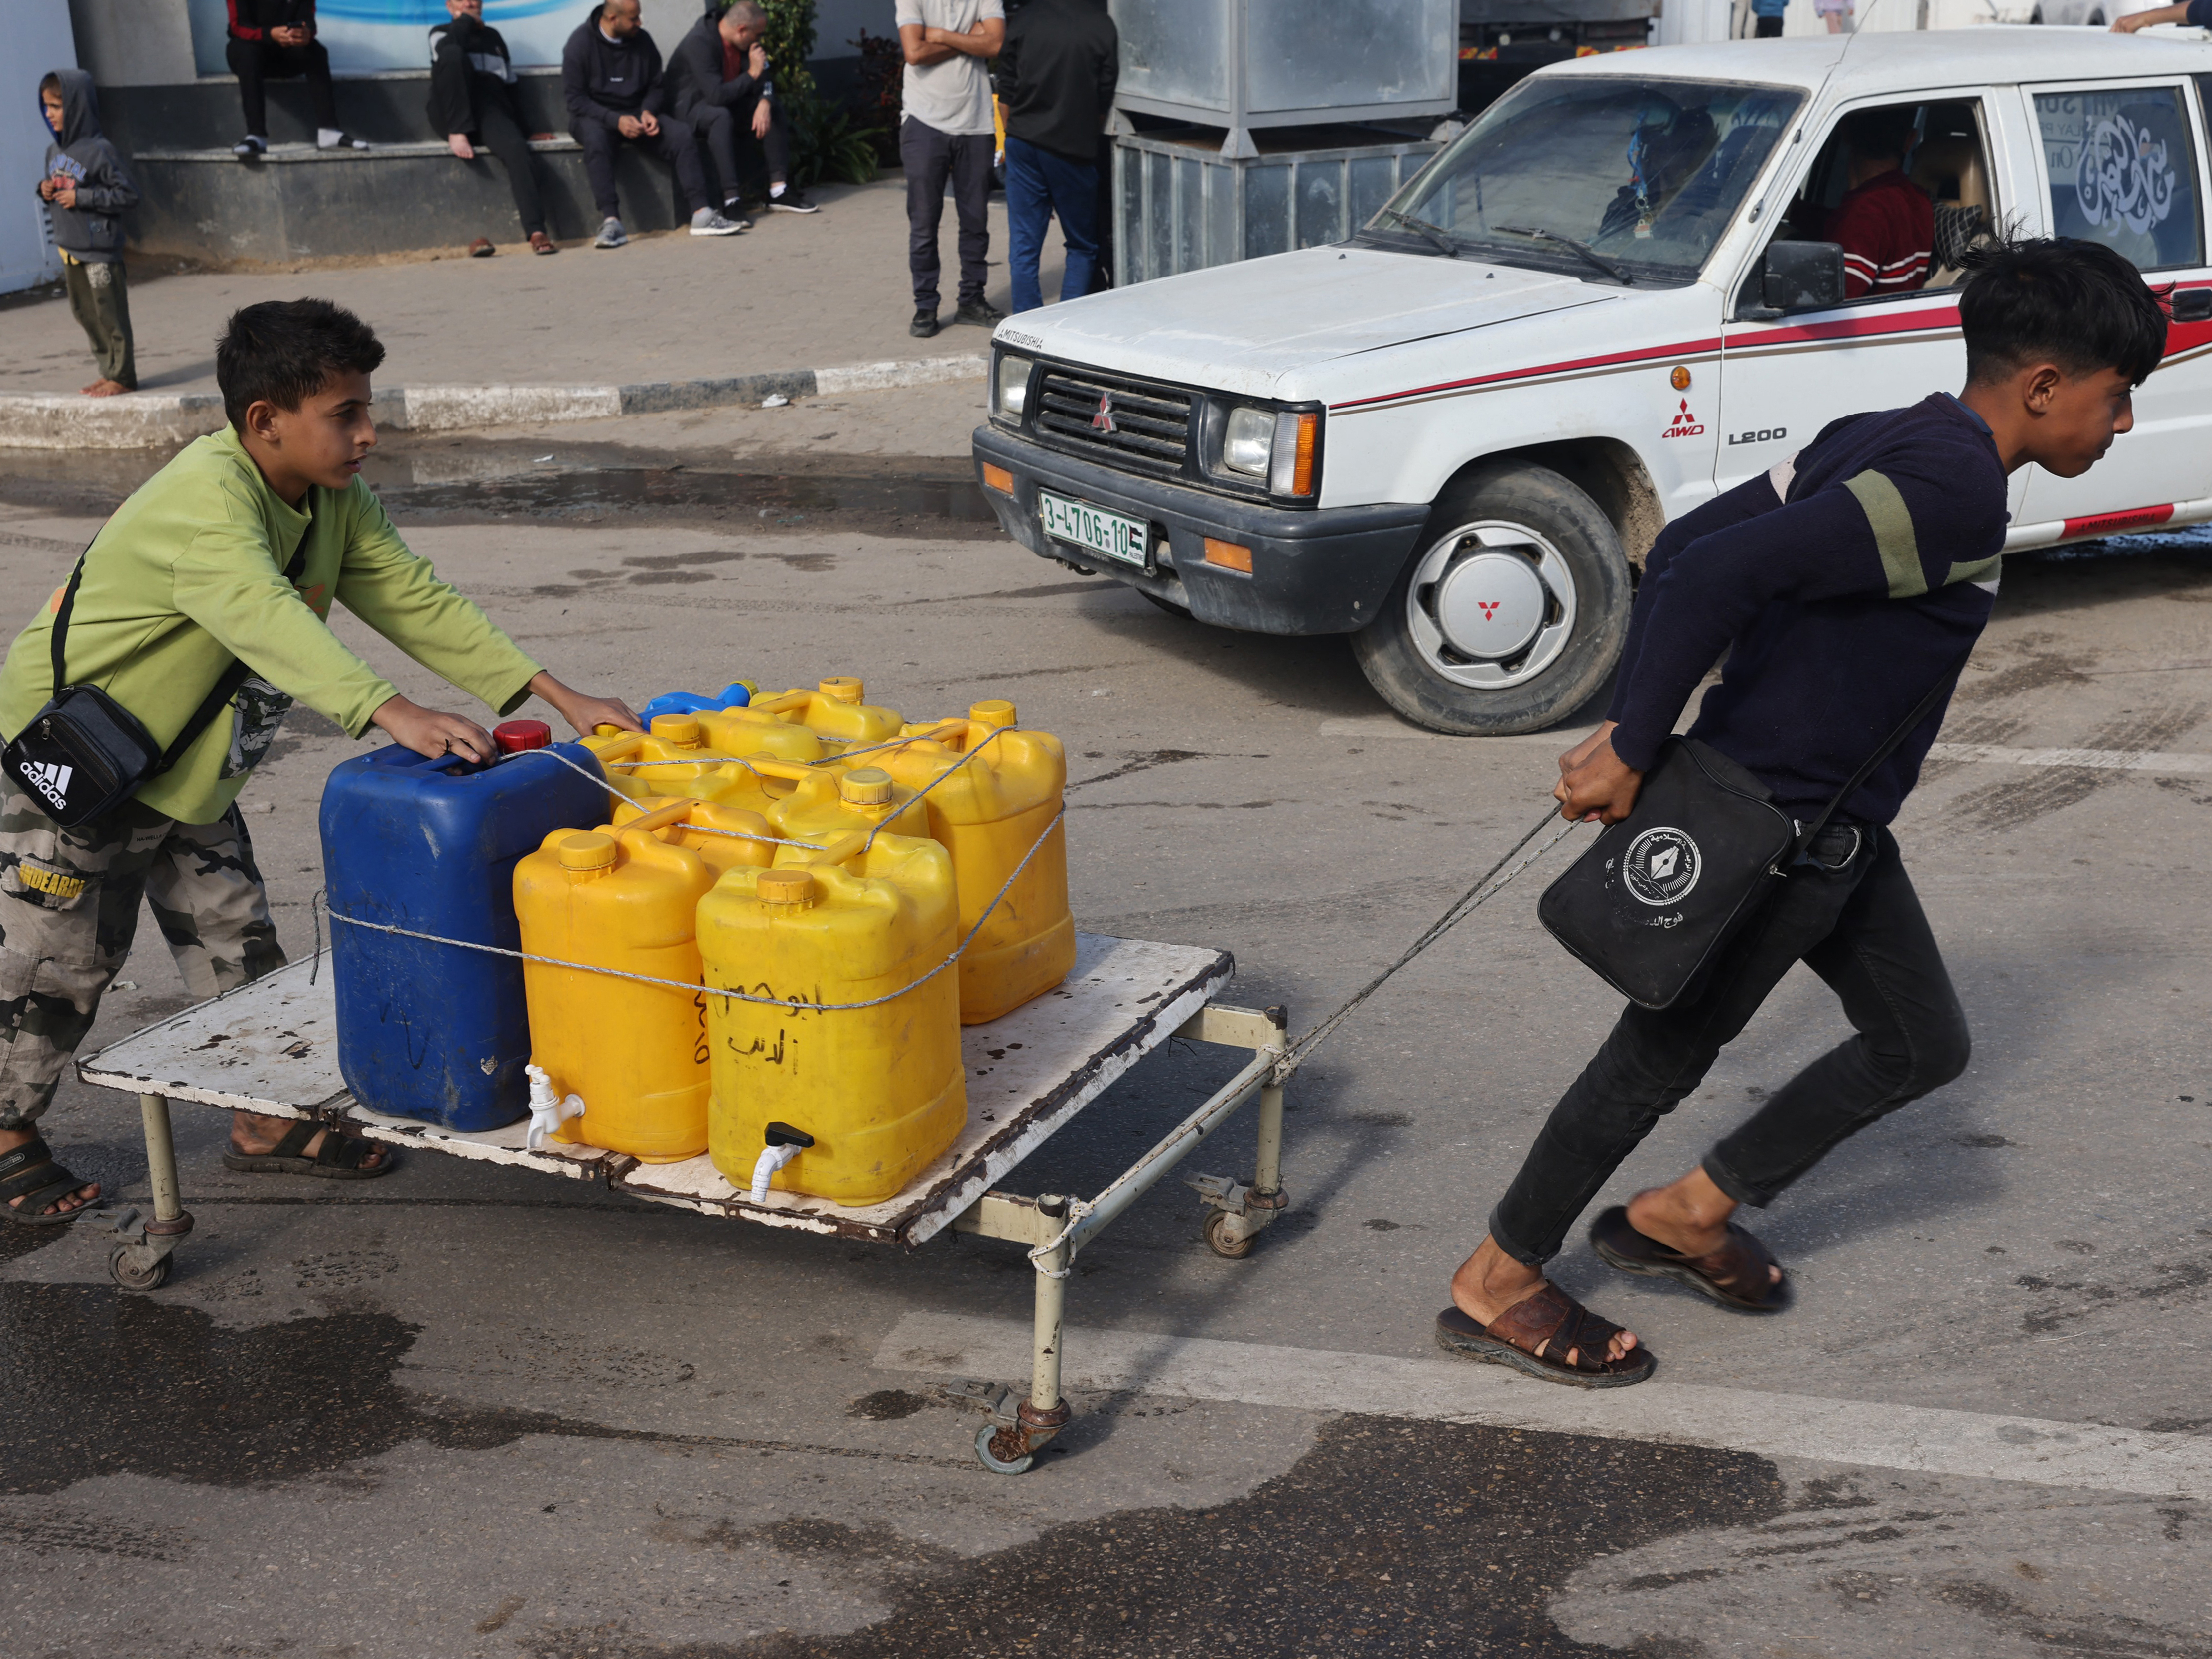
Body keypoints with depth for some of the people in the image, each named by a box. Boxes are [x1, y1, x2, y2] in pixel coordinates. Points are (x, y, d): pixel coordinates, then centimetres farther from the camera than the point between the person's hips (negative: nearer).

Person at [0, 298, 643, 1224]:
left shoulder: (334, 503, -4)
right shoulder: (204, 497, -31)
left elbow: (416, 602, -8)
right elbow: (265, 618, -47)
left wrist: (560, 698, -18)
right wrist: (391, 714, -62)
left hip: (187, 776, 8)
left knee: (237, 945, 10)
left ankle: (265, 1124, 24)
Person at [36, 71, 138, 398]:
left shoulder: (99, 151, -14)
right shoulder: (54, 150, 9)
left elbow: (128, 196, -15)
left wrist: (82, 197, -18)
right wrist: (45, 189, 0)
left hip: (99, 250, -8)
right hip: (69, 248, 8)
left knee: (109, 315, -2)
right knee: (83, 312, 13)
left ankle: (122, 376, 7)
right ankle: (109, 371, 23)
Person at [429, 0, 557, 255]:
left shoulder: (493, 37, 28)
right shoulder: (441, 33, 18)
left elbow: (510, 85, 24)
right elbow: (447, 49, -11)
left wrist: (519, 129, 13)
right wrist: (466, 21, 4)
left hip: (491, 110, 2)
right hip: (451, 113, -2)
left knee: (516, 147, -32)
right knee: (454, 53, -27)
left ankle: (536, 232, -45)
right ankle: (458, 134, -28)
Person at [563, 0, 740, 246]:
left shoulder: (642, 40, 4)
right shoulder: (581, 43, -8)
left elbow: (657, 87, 12)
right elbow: (575, 98, -11)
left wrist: (648, 112, -11)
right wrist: (616, 120, -24)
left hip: (637, 114, 4)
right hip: (595, 116, -4)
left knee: (682, 133, -21)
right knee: (595, 139, -39)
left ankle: (701, 214, -27)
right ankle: (611, 222, -43)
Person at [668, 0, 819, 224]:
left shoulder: (744, 43, -2)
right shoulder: (699, 43, -28)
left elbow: (763, 79, 0)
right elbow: (717, 96, -34)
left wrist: (764, 103, -22)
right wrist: (752, 74, -26)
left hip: (726, 102, 9)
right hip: (689, 106, -9)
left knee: (773, 109, -4)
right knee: (721, 116, -38)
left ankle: (779, 191, -11)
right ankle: (732, 201, -42)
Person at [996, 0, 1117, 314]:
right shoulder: (1103, 27, -5)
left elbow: (1007, 94, 5)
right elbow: (1104, 102, 1)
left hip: (1024, 145, 2)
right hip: (1075, 147, -2)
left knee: (1024, 246, 5)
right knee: (1082, 247, 12)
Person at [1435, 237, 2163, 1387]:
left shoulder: (1883, 441, 7)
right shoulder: (1955, 491, -23)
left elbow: (1685, 543, 7)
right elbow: (1718, 572, -34)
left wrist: (1629, 722, 4)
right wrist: (1631, 755, -25)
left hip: (1835, 827, 10)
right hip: (1772, 830, -10)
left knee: (1923, 1043, 18)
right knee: (1663, 1055, 5)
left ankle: (1686, 1215, 30)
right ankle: (1495, 1289, 23)